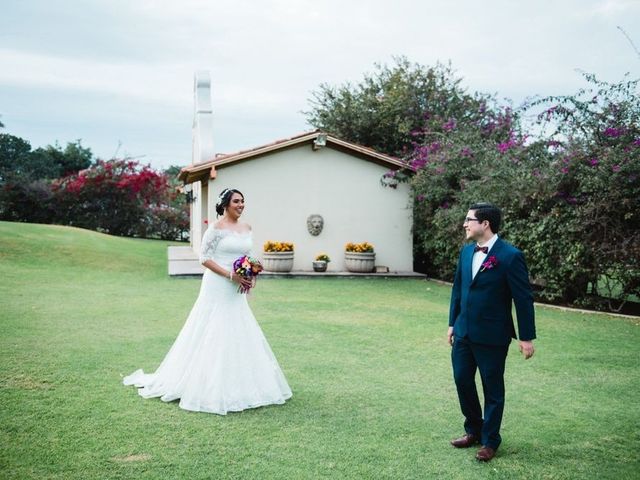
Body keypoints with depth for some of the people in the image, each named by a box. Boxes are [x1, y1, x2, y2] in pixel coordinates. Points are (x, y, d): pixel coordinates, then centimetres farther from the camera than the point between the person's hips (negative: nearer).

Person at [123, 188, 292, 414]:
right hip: (217, 288, -7)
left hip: (237, 292, 7)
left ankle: (239, 386, 20)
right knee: (214, 334, -2)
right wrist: (230, 275, -18)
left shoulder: (246, 228, 10)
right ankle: (211, 388, 9)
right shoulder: (216, 228, -10)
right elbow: (204, 257, -11)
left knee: (239, 335, 9)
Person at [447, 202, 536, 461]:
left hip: (491, 336, -6)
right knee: (462, 380, 14)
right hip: (464, 332, 6)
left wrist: (527, 337, -10)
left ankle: (490, 440, 25)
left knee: (492, 389, 8)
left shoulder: (510, 256, -16)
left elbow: (523, 298, -12)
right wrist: (453, 323, 14)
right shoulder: (467, 251, 4)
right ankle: (473, 430, 35)